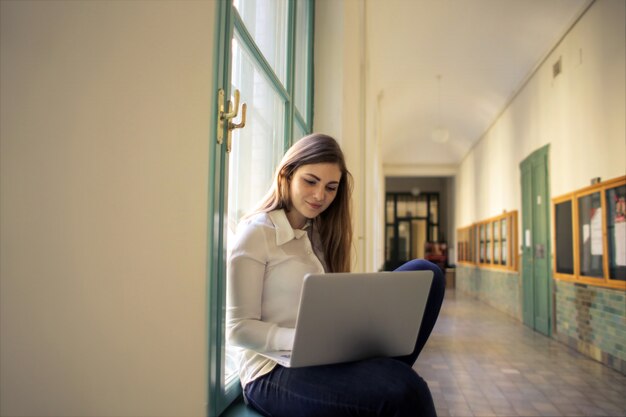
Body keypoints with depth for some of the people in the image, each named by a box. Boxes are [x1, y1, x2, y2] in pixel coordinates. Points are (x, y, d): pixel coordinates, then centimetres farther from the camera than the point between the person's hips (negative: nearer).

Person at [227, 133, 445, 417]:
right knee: (402, 388, -34)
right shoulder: (256, 232, -7)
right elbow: (238, 328, -11)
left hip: (324, 359, 7)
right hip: (274, 372, -7)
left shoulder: (319, 233, 15)